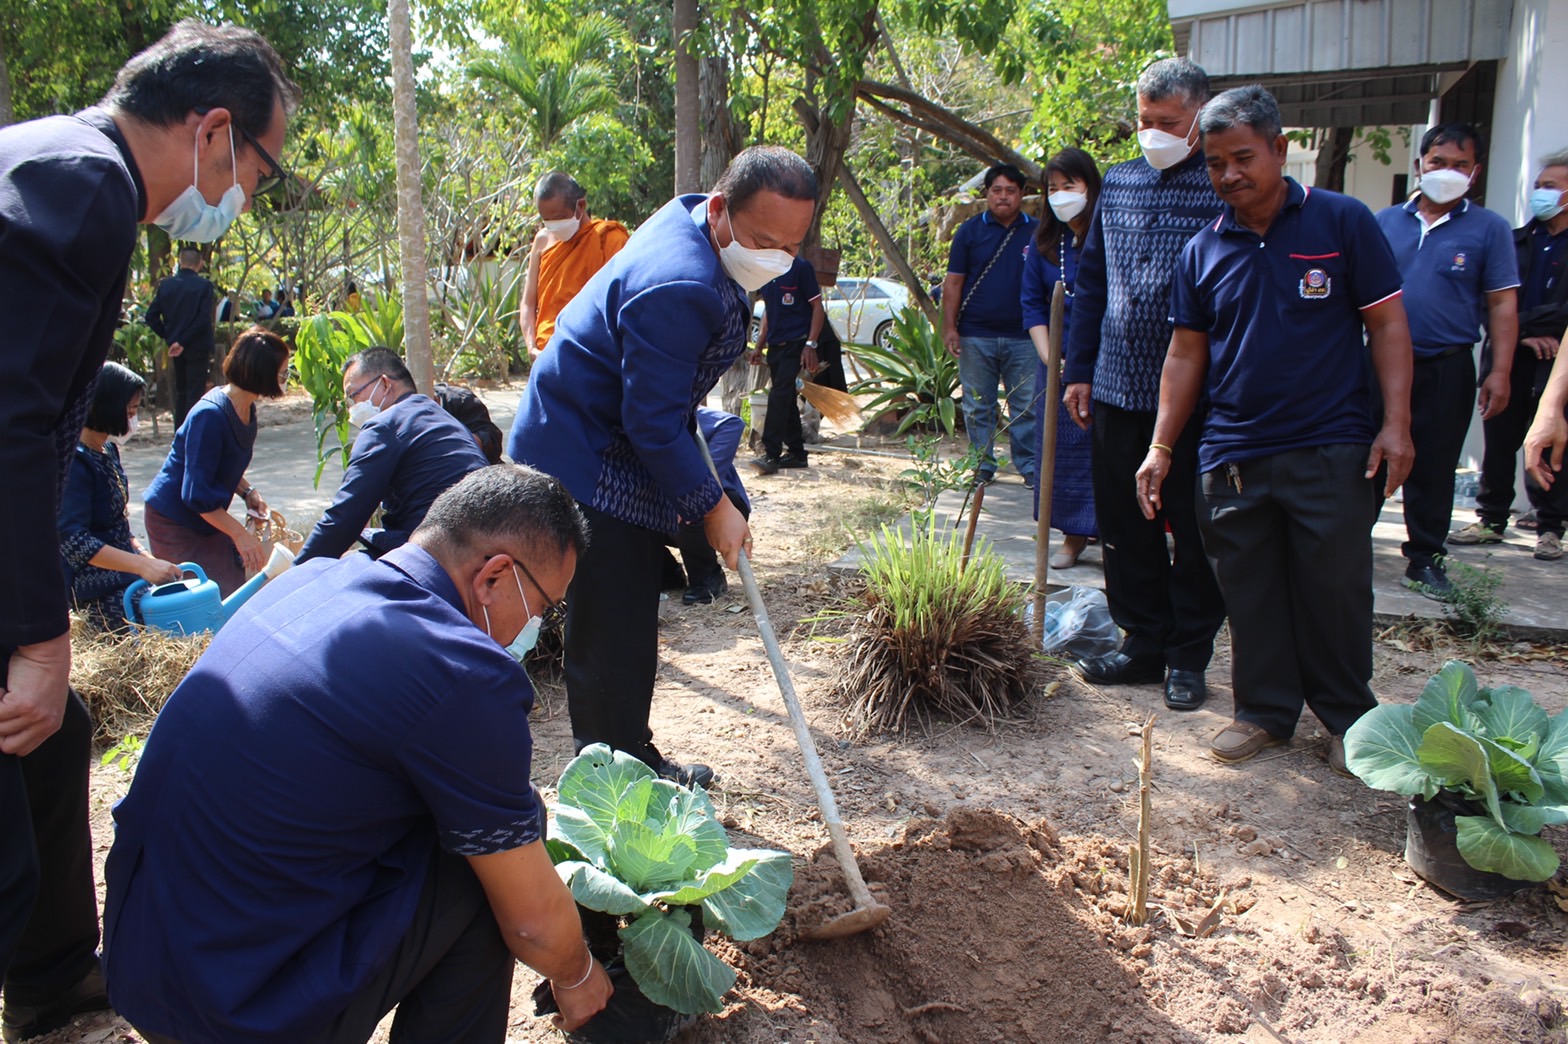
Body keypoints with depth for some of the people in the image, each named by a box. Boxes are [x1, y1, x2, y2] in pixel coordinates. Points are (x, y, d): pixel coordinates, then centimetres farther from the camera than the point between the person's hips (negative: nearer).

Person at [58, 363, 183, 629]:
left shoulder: (108, 449, 11)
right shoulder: (75, 462, -18)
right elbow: (72, 540, -25)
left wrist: (144, 555, 11)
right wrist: (142, 565, -29)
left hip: (124, 573, 9)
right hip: (99, 588, -9)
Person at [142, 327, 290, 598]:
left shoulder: (245, 409, 0)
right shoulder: (210, 415, -27)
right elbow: (197, 494, -28)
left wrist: (247, 492, -1)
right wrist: (240, 534, -26)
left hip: (206, 517, 9)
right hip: (174, 521, -9)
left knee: (235, 584, 5)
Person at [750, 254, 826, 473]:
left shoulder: (801, 267, -8)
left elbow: (817, 307, -8)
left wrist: (811, 344, -15)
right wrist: (759, 346, 16)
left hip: (796, 344, -7)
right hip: (775, 346, 7)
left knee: (779, 396, -15)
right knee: (787, 400, 11)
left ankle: (772, 455, -16)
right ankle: (796, 453, 19)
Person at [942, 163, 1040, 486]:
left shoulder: (1037, 233, 6)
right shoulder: (970, 231, 3)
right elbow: (953, 282, 2)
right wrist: (949, 327, -6)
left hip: (1023, 338, 0)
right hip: (975, 336, 0)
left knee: (1026, 407, 2)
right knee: (978, 407, 6)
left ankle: (1030, 467, 9)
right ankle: (982, 466, 16)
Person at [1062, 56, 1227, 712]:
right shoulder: (1118, 182, 11)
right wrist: (1078, 370, 10)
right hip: (1117, 388, 5)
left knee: (1194, 534, 6)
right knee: (1125, 527, 12)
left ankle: (1188, 657, 20)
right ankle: (1142, 643, 26)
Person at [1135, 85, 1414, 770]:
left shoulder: (1343, 222, 0)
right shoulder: (1203, 251, 8)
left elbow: (1387, 324, 1)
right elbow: (1186, 355, 11)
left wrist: (1395, 422, -7)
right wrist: (1160, 447, 7)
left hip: (1331, 451, -3)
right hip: (1232, 456, 3)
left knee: (1336, 590, 3)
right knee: (1251, 593, 8)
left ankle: (1347, 715, 21)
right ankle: (1266, 710, 24)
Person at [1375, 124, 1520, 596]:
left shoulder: (1488, 228, 3)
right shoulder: (1386, 221, 8)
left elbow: (1502, 304, 1)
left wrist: (1500, 371, -7)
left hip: (1447, 369, -1)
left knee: (1433, 468, 7)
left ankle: (1424, 558, 19)